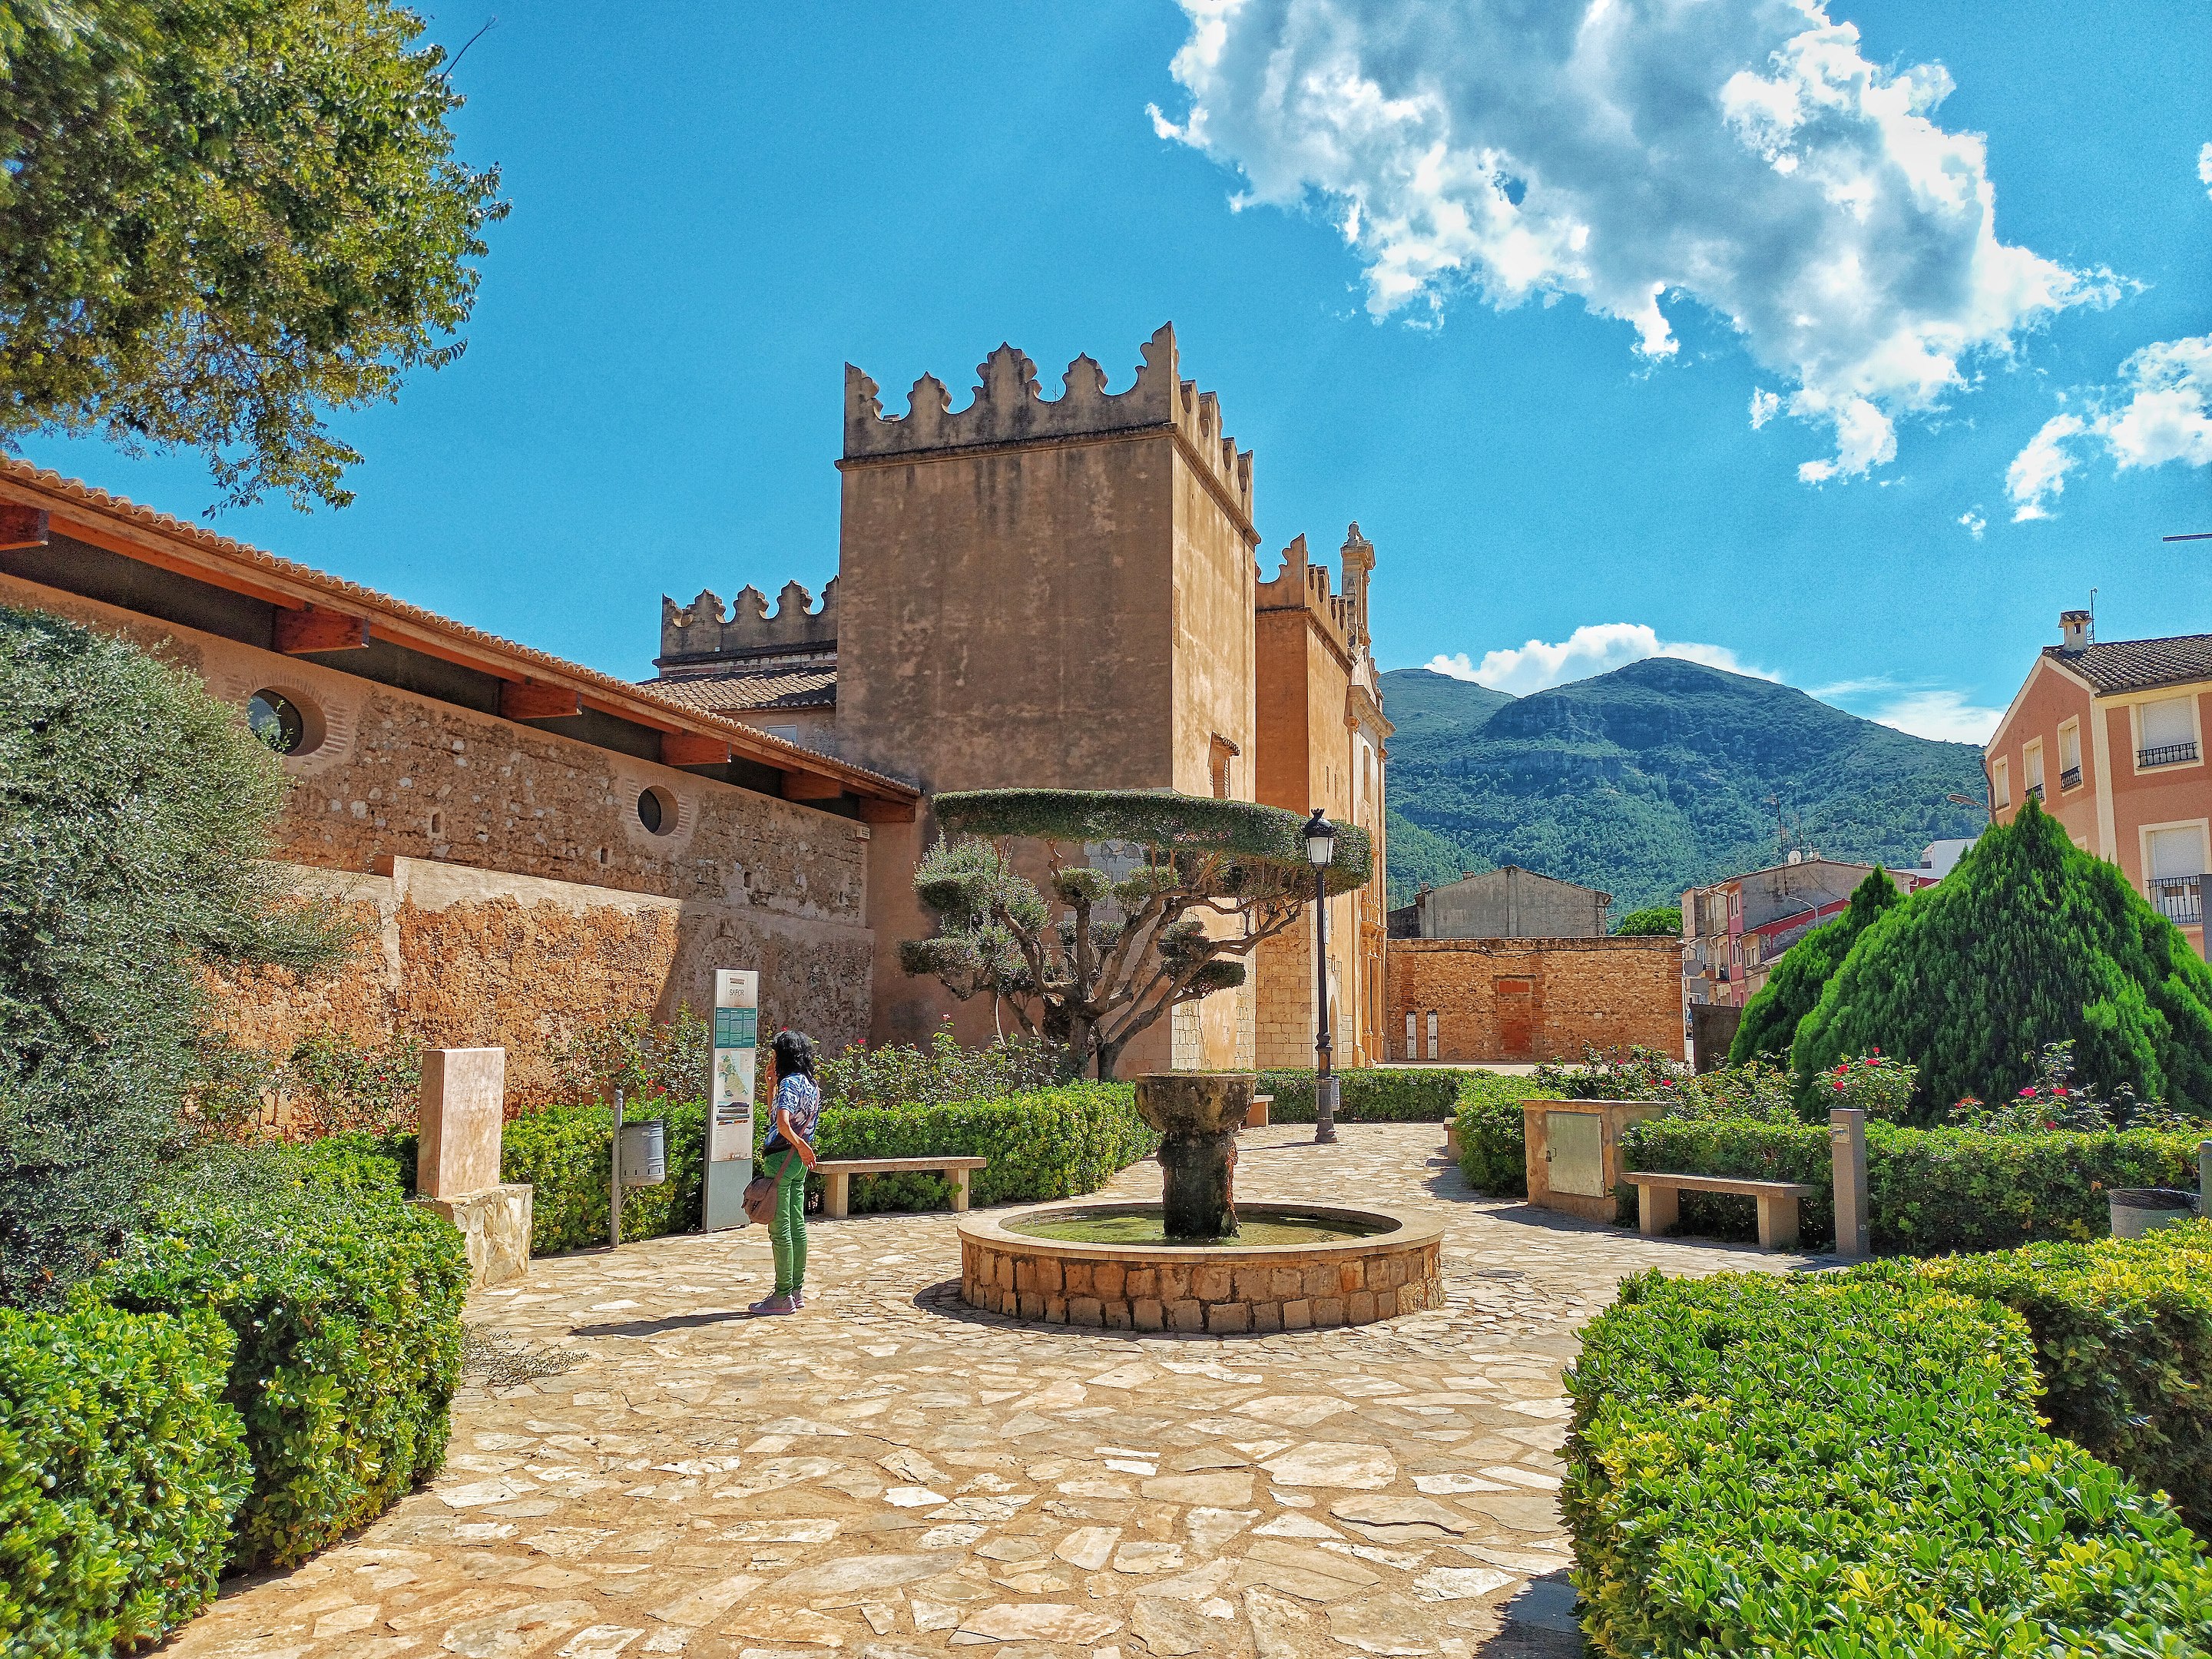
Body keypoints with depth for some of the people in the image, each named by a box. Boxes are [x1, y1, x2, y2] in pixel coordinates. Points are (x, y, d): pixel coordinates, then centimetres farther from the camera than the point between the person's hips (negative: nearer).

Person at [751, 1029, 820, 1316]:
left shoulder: (789, 1083, -15)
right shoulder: (812, 1084, 11)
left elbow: (783, 1123, -32)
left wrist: (800, 1147, -23)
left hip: (781, 1160, -9)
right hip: (800, 1163, 9)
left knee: (780, 1230, -3)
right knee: (797, 1227, 13)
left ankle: (783, 1297, 2)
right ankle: (797, 1290, 20)